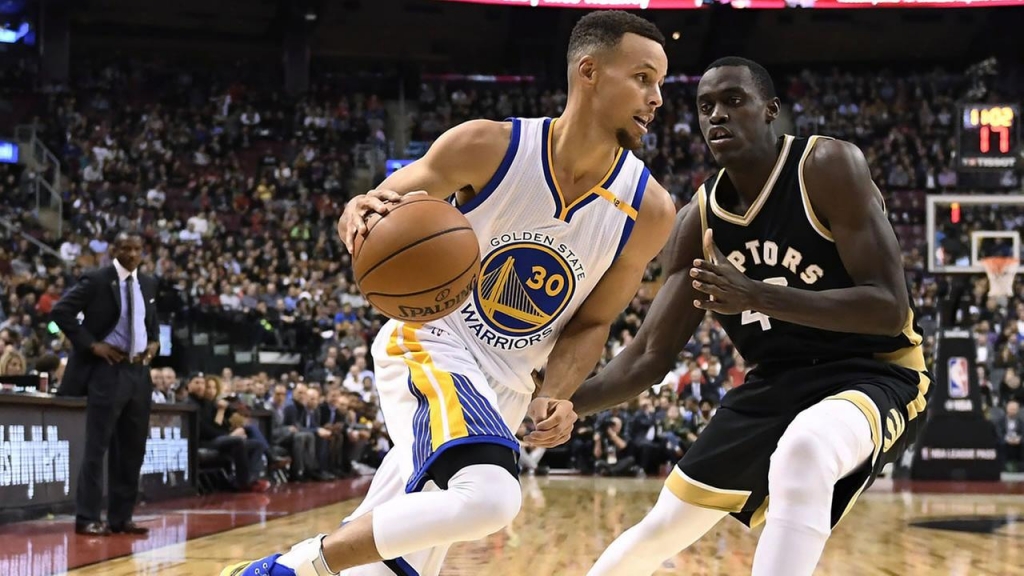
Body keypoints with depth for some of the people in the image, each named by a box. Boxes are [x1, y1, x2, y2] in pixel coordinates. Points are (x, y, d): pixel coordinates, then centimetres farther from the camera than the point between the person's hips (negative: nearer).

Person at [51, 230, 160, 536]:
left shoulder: (148, 283, 11)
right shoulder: (96, 279, -7)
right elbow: (60, 311, -11)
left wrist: (154, 341, 6)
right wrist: (92, 344, -15)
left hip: (140, 371, 6)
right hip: (108, 370, -6)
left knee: (133, 449, 8)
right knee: (97, 447, -5)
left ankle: (121, 517, 15)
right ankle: (87, 518, 0)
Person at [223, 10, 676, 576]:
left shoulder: (648, 211, -9)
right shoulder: (487, 147, -16)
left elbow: (591, 323, 4)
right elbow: (380, 210, -5)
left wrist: (555, 396, -15)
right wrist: (362, 213, -30)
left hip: (503, 386, 5)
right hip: (429, 345, -5)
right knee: (489, 497, -33)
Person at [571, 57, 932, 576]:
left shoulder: (828, 167, -18)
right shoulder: (697, 222, -1)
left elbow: (889, 308, -24)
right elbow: (651, 354, 2)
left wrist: (758, 296, -34)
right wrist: (568, 402, -16)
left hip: (872, 372, -6)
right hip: (775, 382, 6)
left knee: (801, 453, -41)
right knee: (659, 529, 10)